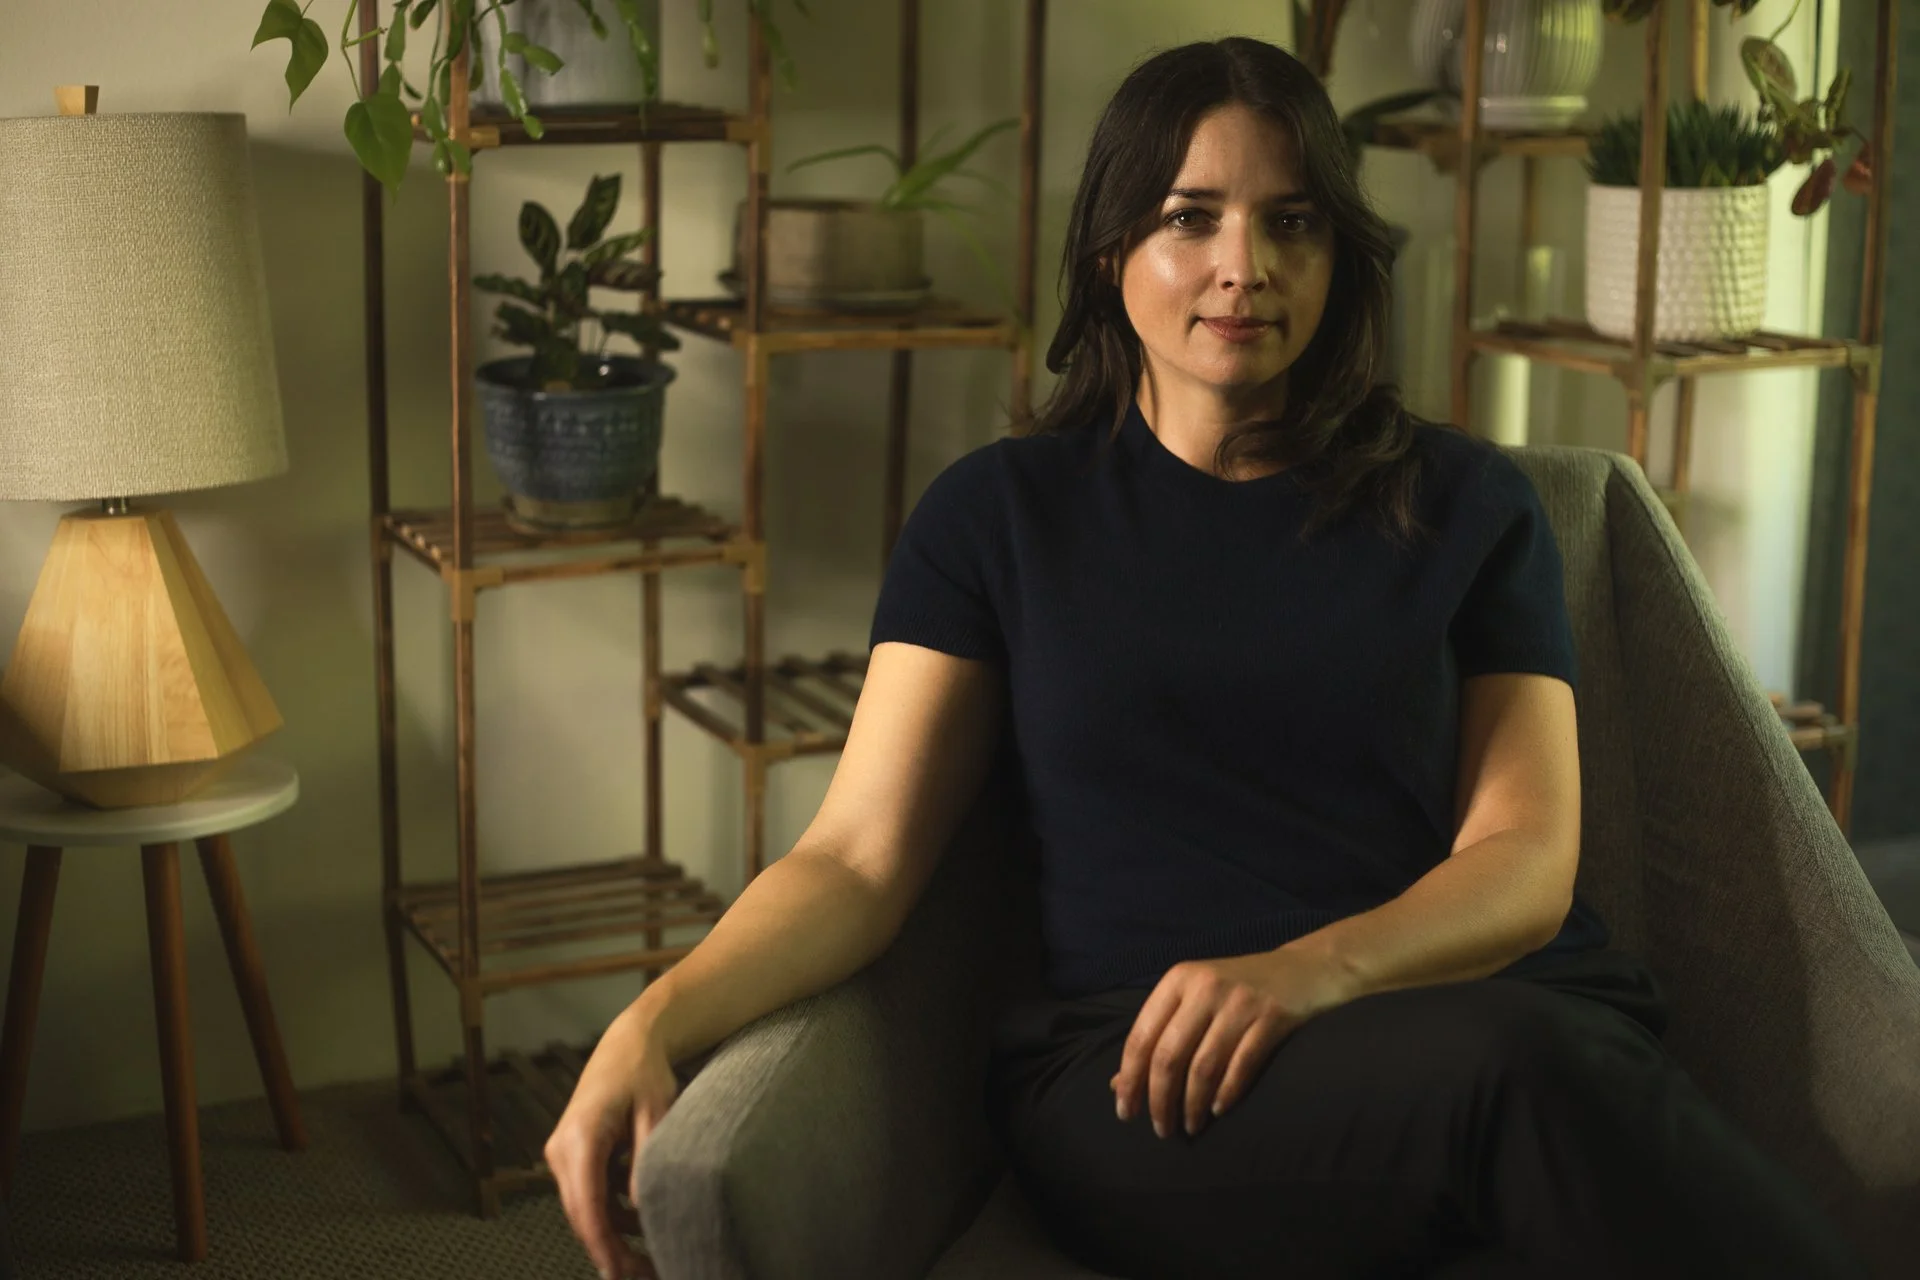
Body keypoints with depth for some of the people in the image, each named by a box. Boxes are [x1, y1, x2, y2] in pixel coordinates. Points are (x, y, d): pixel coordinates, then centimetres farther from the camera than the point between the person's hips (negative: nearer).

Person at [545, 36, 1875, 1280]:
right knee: (1512, 1069, -35)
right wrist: (654, 1023, -15)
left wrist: (1313, 970, -18)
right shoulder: (1003, 513, 14)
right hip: (1136, 1071, -1)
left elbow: (1528, 858, 4)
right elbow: (858, 858, 5)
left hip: (1506, 1006, 2)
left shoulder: (1465, 502, 15)